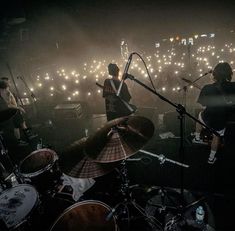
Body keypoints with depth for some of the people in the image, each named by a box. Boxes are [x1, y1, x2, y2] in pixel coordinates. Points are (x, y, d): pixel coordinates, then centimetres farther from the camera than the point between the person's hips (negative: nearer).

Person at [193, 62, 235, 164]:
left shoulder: (207, 88, -25)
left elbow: (203, 103, -9)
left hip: (208, 118, -1)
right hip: (221, 121, 1)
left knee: (200, 115, 35)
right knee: (216, 137, 27)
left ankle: (197, 138, 47)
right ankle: (211, 158, 46)